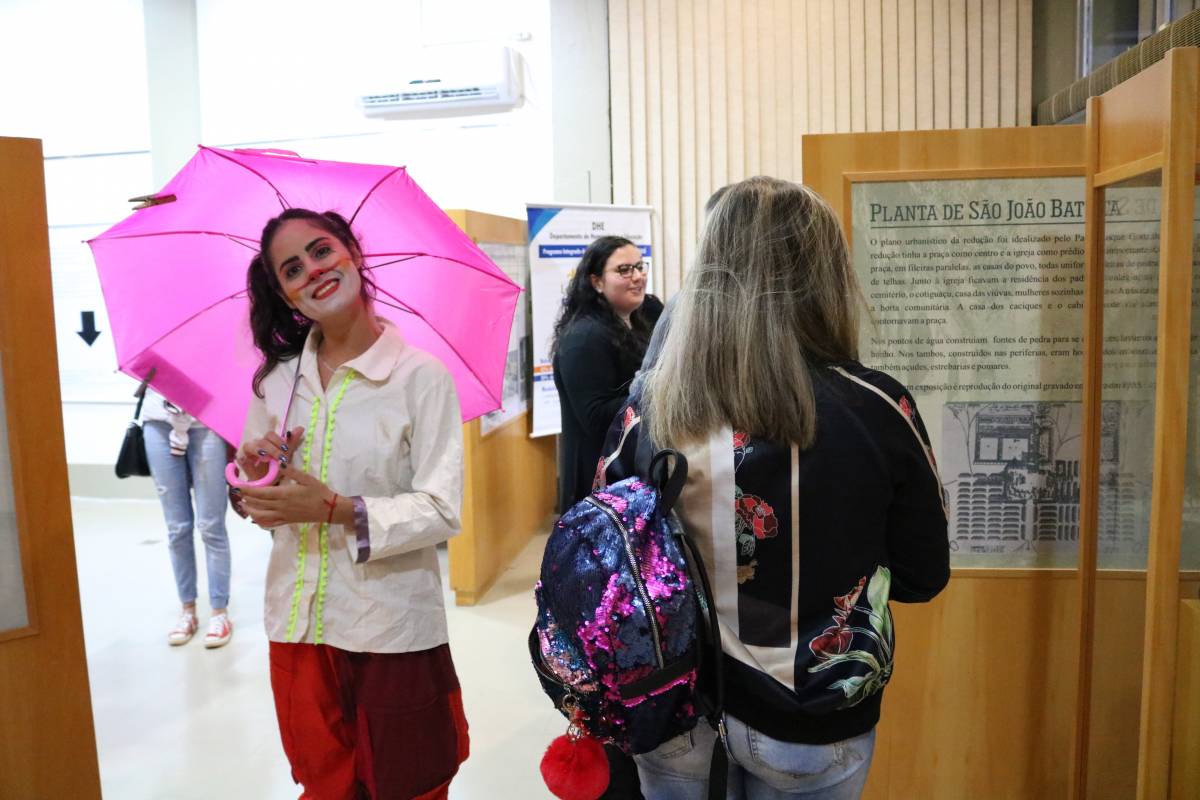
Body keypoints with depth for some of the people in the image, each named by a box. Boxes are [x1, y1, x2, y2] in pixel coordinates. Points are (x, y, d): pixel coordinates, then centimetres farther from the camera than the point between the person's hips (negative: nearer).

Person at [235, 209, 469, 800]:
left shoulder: (422, 375, -11)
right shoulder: (277, 379, 5)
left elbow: (442, 510, -14)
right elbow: (259, 505, 12)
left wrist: (336, 508, -25)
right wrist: (256, 476, -10)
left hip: (392, 631, -4)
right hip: (297, 623, 4)